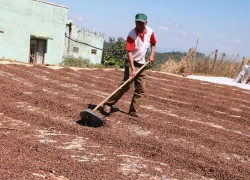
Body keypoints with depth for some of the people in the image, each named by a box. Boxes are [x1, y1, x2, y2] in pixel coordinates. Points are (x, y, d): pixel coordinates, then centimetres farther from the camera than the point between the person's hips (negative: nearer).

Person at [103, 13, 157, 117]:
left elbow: (153, 43, 19)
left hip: (142, 63, 6)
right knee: (126, 85, -17)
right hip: (131, 62, -6)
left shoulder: (150, 32, -3)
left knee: (141, 89, 3)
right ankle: (108, 104, -10)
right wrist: (133, 68, -35)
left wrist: (152, 54, 3)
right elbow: (129, 52, -27)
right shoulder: (132, 35, -20)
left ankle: (134, 111, 11)